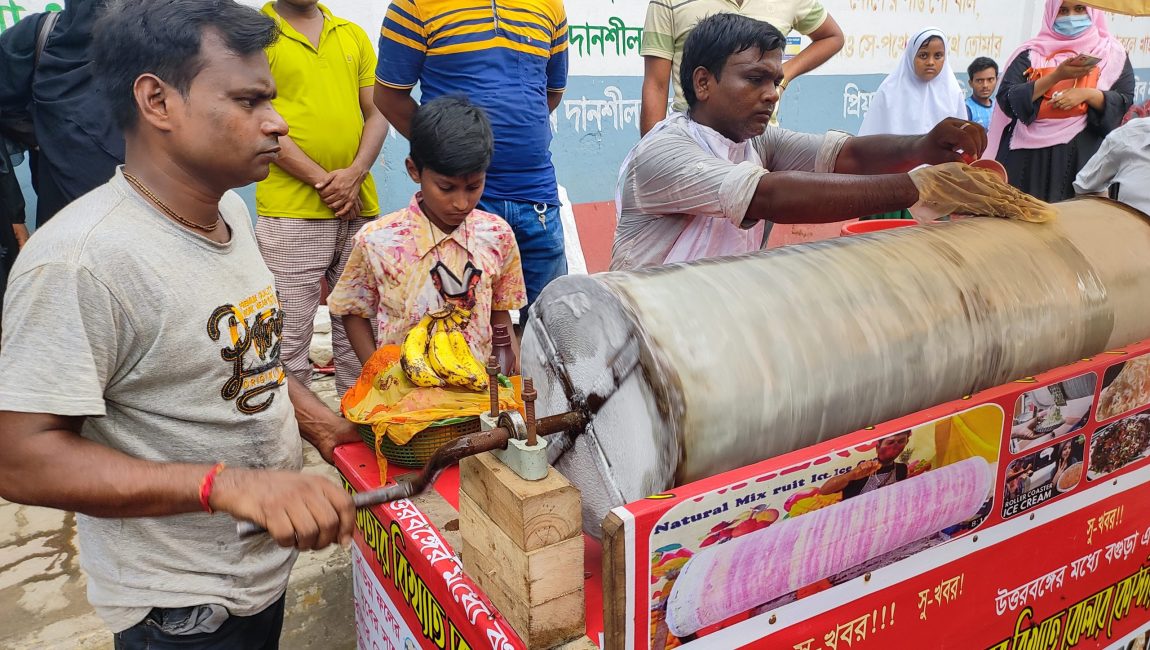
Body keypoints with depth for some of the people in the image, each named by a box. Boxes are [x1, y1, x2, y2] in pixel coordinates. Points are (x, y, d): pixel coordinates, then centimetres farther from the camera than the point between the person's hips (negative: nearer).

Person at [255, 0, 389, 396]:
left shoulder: (353, 35, 15)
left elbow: (377, 114, 11)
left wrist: (355, 173, -5)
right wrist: (322, 180, -10)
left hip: (360, 207, 5)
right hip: (291, 211, -4)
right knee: (291, 333, -4)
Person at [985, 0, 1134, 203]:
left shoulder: (1112, 53, 10)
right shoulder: (1031, 53, 8)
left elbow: (1126, 100, 3)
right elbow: (1007, 98, -4)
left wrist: (1087, 94, -13)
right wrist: (1056, 76, -12)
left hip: (1083, 155, 0)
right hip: (1030, 154, 0)